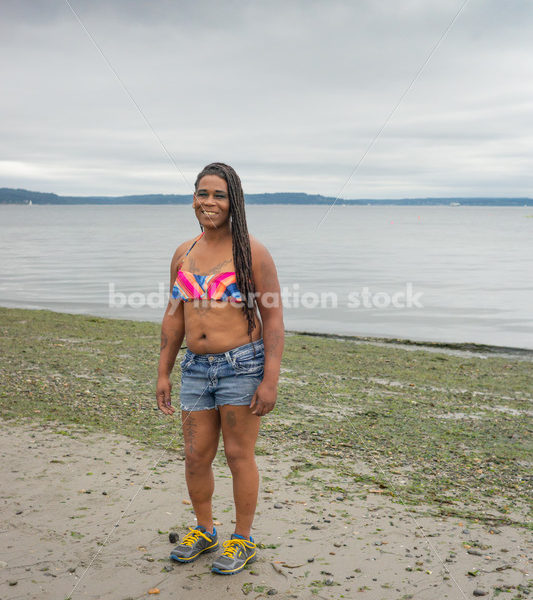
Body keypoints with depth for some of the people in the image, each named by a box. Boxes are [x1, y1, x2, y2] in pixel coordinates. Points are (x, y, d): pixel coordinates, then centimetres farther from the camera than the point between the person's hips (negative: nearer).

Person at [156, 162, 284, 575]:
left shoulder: (251, 252, -7)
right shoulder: (184, 254, 8)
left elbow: (273, 317, -9)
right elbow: (174, 317, 14)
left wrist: (270, 381, -14)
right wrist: (163, 374, 12)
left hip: (242, 365, -5)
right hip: (196, 368, 5)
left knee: (239, 456, 5)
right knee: (196, 457, 11)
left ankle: (244, 541, 24)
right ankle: (204, 531, 35)